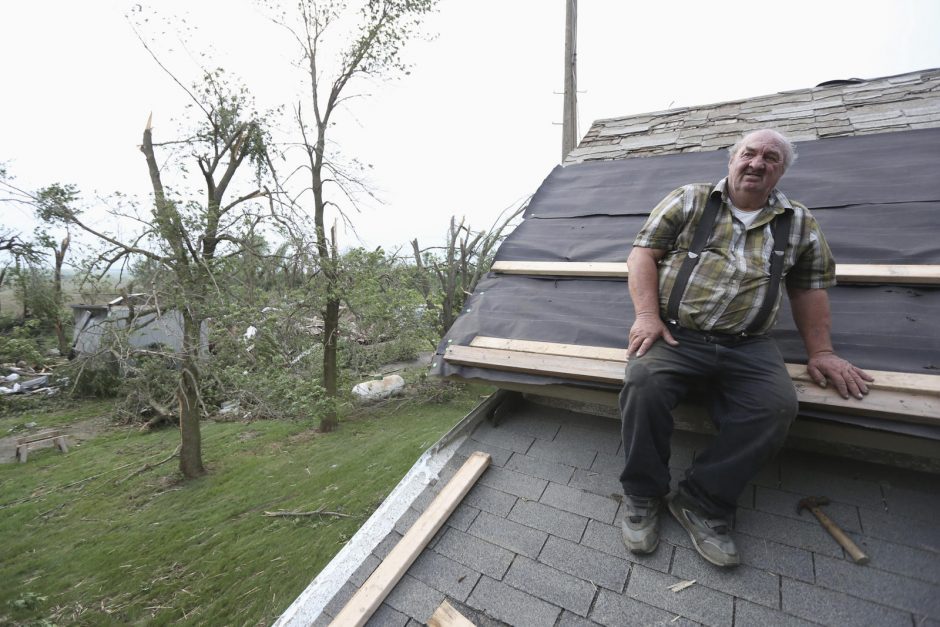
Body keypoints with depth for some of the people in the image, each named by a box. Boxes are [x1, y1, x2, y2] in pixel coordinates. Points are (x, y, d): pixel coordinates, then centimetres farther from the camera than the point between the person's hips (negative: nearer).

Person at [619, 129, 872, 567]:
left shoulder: (799, 223, 17)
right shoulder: (689, 200, 8)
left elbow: (809, 287, 23)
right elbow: (643, 252, 0)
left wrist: (819, 351, 14)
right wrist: (646, 315, -13)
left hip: (746, 346, 3)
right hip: (674, 334, -2)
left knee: (777, 405, -26)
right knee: (644, 383, -32)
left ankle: (701, 503, -7)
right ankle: (642, 495, -9)